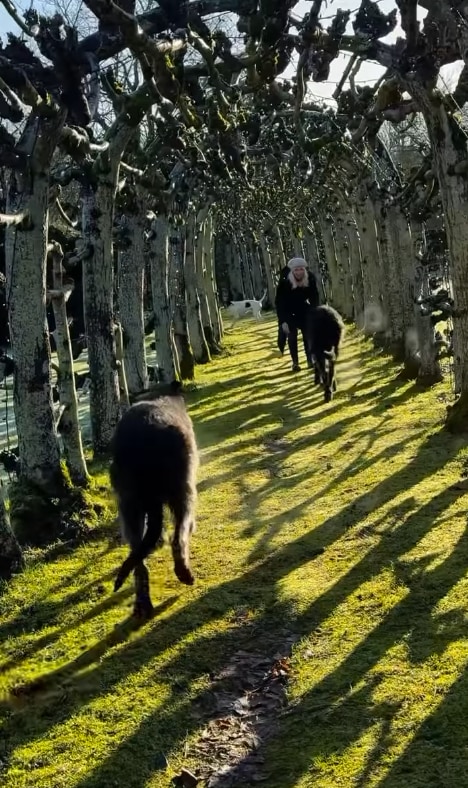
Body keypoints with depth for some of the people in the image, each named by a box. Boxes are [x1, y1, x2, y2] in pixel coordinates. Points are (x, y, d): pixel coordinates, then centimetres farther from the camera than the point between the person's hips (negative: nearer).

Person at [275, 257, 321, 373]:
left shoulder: (310, 279, -23)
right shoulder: (284, 282, -31)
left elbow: (315, 298, -9)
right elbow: (279, 302, -24)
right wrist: (283, 321, -26)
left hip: (304, 310, 2)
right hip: (288, 312, -2)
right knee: (292, 335, -6)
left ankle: (310, 360, 5)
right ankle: (295, 363, 0)